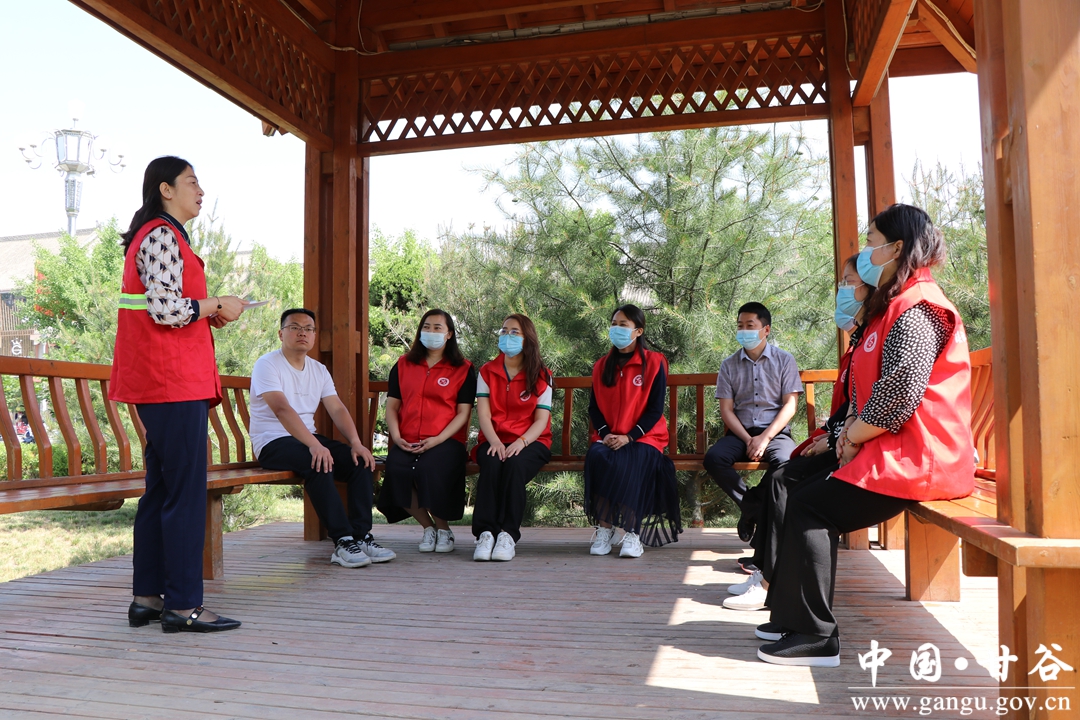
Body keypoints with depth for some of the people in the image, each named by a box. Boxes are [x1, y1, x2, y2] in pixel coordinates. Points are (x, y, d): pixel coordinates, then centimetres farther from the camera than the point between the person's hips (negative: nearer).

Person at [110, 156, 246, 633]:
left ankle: (147, 598, 18)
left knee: (161, 489, 12)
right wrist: (218, 304, -7)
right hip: (174, 381, -11)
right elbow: (166, 309, -20)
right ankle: (182, 605, -3)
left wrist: (209, 315, 11)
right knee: (186, 491, -8)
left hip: (160, 381, 11)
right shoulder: (163, 236, -9)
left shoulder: (159, 236, 23)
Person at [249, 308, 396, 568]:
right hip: (273, 442, -7)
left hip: (309, 438, 7)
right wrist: (315, 445, -36)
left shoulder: (319, 370, 13)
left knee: (360, 460, -16)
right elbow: (281, 409, -24)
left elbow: (338, 409, 5)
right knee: (320, 463, -35)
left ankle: (361, 536, -16)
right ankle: (343, 541, -31)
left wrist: (356, 443, -14)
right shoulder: (267, 365, -9)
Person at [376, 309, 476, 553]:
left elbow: (463, 412, 1)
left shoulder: (463, 369, 9)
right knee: (396, 470, -29)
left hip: (446, 440, -3)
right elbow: (391, 405, 14)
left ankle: (443, 529, -4)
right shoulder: (403, 365, 18)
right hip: (407, 442, 3)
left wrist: (438, 439, -13)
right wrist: (396, 436, -4)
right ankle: (427, 527, -3)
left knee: (430, 470, -33)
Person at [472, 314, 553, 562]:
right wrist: (494, 442, -18)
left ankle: (508, 534, -33)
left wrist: (521, 442, -20)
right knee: (492, 465, -33)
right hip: (494, 442, 1)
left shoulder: (541, 376, 8)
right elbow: (483, 413, 2)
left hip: (529, 442, -1)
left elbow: (541, 420, -1)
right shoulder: (486, 372, 14)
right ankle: (486, 532, -34)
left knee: (515, 464, -35)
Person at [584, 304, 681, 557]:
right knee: (596, 457, -30)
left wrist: (629, 436, -16)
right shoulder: (602, 366, 14)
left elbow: (655, 409, -4)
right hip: (608, 436, 3)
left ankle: (632, 532, -26)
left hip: (643, 436, -3)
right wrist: (605, 433, -8)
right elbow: (594, 407, 11)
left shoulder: (654, 362, 1)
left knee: (630, 462, -35)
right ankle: (604, 528, -23)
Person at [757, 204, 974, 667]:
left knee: (809, 506, -14)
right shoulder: (896, 305, 20)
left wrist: (854, 437, -11)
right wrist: (851, 431, 4)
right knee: (802, 485, 5)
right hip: (892, 451, 10)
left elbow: (899, 394, -24)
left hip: (915, 459, -10)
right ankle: (796, 619, 10)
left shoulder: (916, 308, -14)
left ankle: (814, 637, -6)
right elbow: (870, 387, 20)